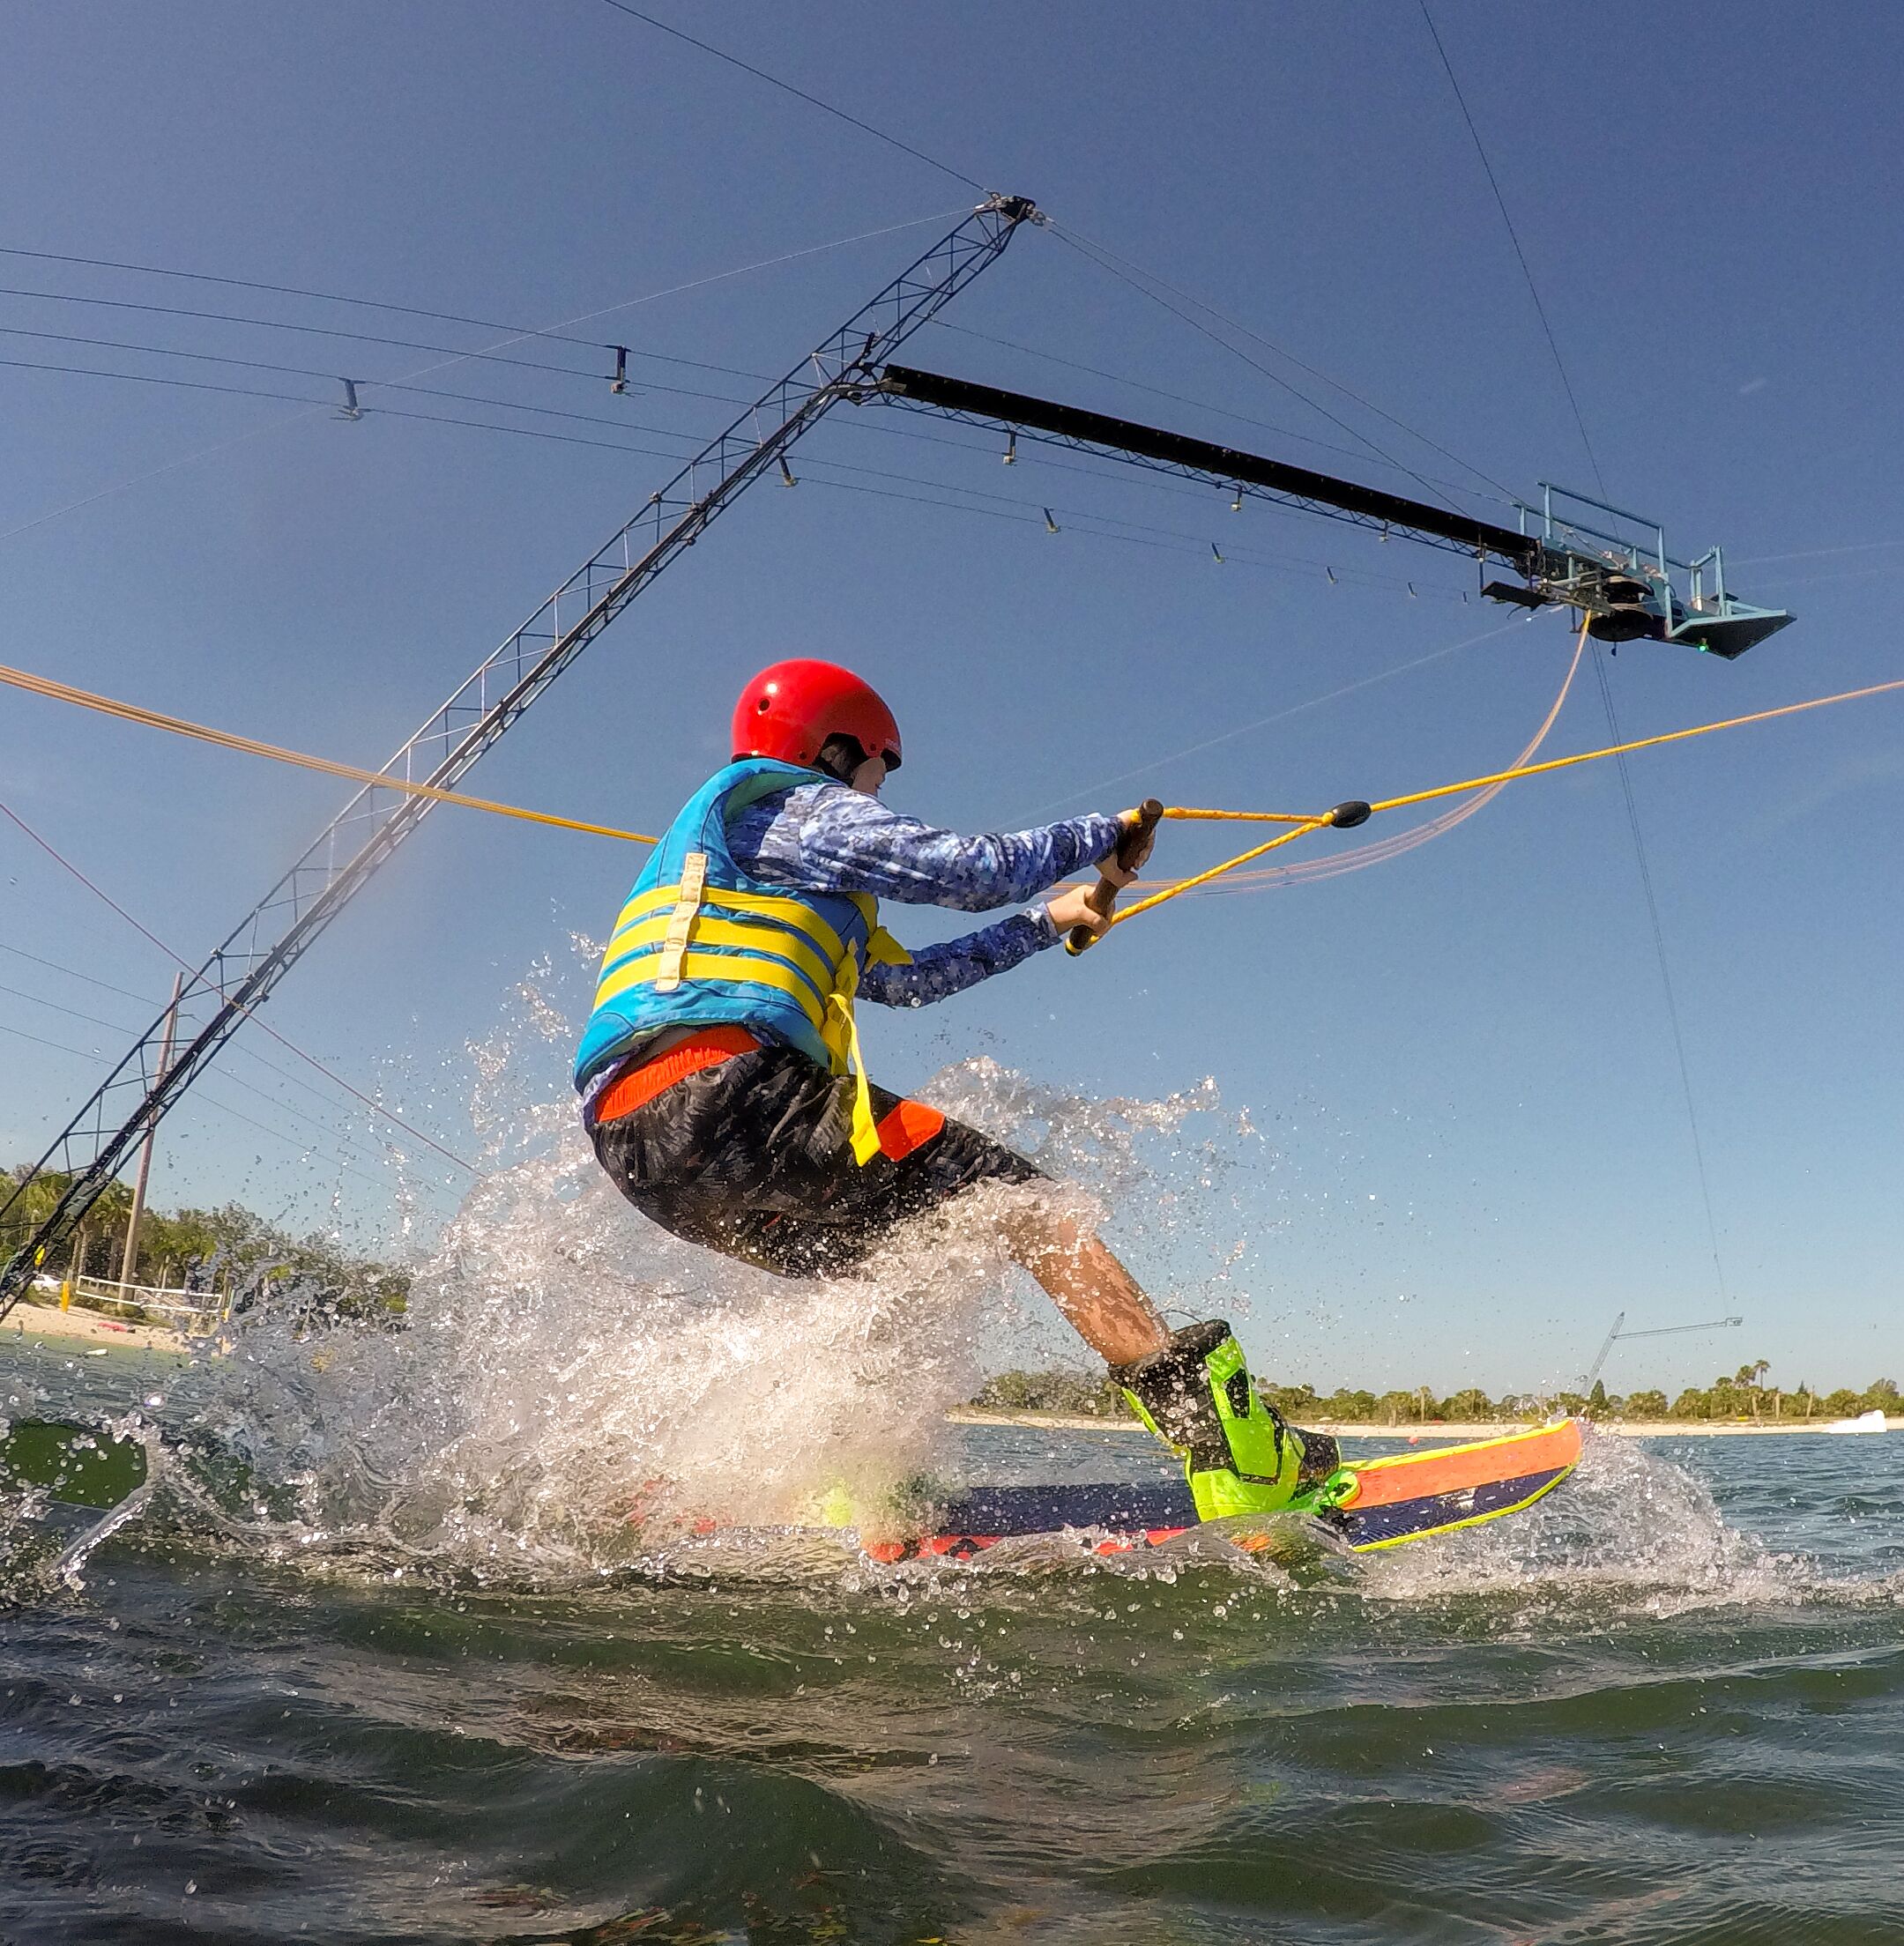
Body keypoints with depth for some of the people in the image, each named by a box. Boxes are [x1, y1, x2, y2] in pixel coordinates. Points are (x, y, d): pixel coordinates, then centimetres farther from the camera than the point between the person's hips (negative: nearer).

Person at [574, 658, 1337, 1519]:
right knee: (1013, 1203, -8)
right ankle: (1206, 1416, -18)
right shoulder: (803, 809, 9)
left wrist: (1046, 924, 39)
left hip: (640, 1153, 9)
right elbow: (974, 869, -4)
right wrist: (1105, 834, 15)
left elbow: (905, 976, 37)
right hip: (723, 1091, -9)